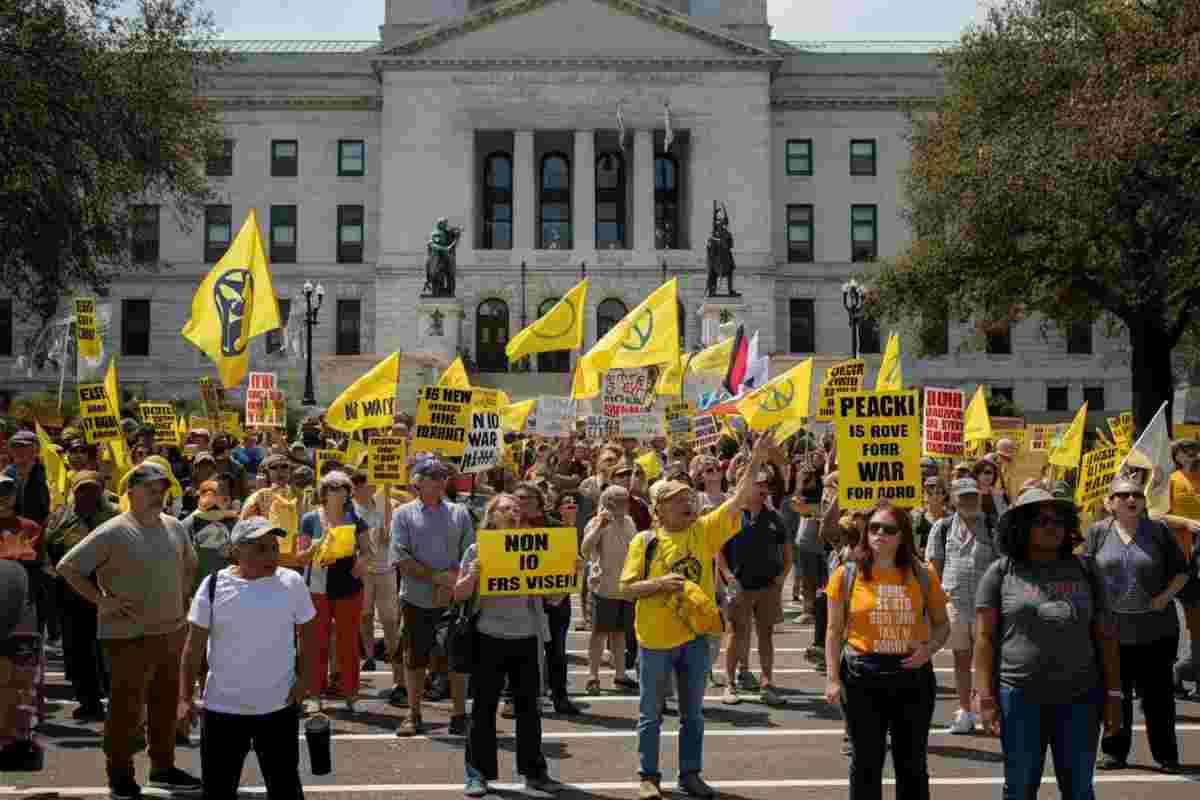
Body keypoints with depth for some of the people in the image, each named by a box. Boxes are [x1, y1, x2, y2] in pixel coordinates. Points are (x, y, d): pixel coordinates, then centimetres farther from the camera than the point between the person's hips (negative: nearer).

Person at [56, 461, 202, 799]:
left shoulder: (174, 527, 6)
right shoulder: (112, 533, -14)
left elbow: (189, 563, 25)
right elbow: (67, 566, -13)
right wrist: (103, 600, -14)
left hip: (171, 630, 6)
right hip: (129, 635, -6)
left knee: (166, 704, 16)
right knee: (127, 708, 2)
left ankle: (163, 768, 31)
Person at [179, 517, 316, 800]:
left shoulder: (292, 582, -4)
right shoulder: (214, 585, -8)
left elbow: (305, 633, 7)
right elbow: (194, 646, -3)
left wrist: (302, 677, -4)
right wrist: (185, 697, -5)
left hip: (280, 707, 0)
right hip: (223, 708, 0)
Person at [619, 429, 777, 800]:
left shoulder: (704, 530, 0)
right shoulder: (645, 541, -6)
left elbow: (739, 499, -7)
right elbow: (627, 587, -5)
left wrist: (756, 460, -17)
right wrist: (660, 582, -21)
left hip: (695, 636, 3)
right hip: (656, 638, -3)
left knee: (692, 712, 14)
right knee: (651, 713, 7)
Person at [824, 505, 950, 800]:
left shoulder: (923, 576, 0)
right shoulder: (846, 575, -4)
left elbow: (942, 624, 11)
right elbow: (835, 631, 0)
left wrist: (929, 648, -9)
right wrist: (833, 679, -7)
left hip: (913, 675, 1)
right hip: (863, 676, -1)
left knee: (913, 763, 12)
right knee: (866, 762, 9)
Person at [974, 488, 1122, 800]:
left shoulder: (1083, 571, 6)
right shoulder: (1000, 573, -1)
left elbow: (1106, 635, 8)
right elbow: (984, 637, -2)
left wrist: (1113, 694, 3)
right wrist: (986, 698, -8)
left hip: (1079, 697, 2)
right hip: (1019, 698, -2)